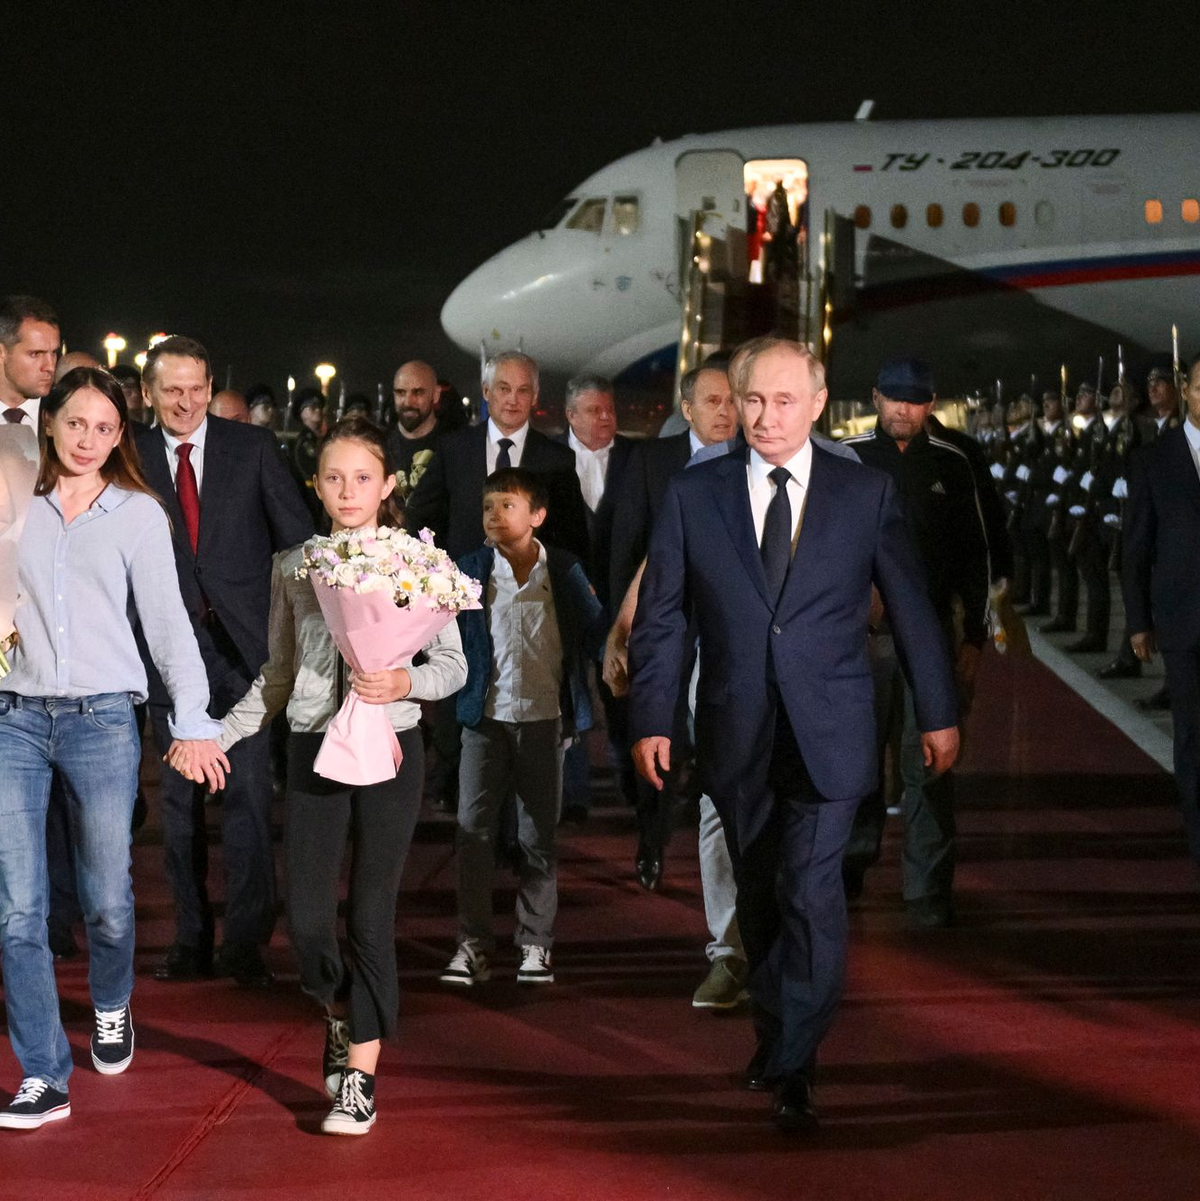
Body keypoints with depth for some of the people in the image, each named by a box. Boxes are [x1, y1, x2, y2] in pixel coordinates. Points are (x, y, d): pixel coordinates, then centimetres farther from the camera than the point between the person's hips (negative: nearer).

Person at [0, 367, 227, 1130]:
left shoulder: (139, 514, 7)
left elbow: (166, 619, 4)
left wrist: (194, 721, -2)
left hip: (101, 721, -1)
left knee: (108, 899, 3)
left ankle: (112, 1010, 35)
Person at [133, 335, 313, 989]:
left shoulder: (253, 446, 2)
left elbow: (297, 536, 4)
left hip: (244, 642, -1)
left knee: (249, 794, -5)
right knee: (179, 799, 8)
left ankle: (245, 940, 3)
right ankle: (191, 939, 18)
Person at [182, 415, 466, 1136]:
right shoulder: (294, 567, 9)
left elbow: (453, 664, 2)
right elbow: (279, 674, 15)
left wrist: (406, 683, -17)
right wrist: (221, 733, 5)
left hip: (390, 744, -2)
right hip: (314, 746, 2)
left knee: (373, 912, -2)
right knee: (307, 913, -2)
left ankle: (360, 1080, 5)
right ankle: (340, 1014, 30)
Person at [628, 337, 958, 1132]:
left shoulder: (867, 493, 1)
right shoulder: (694, 495, 3)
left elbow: (911, 608, 5)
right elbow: (661, 617, 4)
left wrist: (939, 714, 6)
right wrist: (651, 719, 0)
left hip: (828, 732, -2)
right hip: (737, 733, 2)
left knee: (811, 893, -12)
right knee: (760, 894, 12)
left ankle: (794, 1069, -5)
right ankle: (776, 1032, 30)